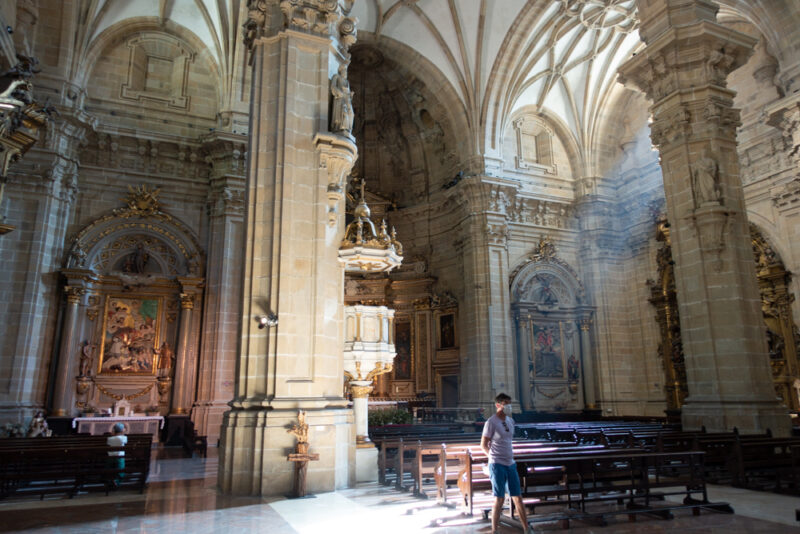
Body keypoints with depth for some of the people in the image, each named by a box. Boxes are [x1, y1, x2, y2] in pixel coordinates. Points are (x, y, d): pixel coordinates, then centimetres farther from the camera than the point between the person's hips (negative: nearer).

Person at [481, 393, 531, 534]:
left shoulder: (510, 421, 10)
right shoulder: (491, 422, -11)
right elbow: (483, 445, -4)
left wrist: (509, 457, 15)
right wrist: (494, 458, 4)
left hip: (510, 464, 6)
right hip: (497, 465, -6)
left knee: (518, 497, 10)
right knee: (499, 499, -3)